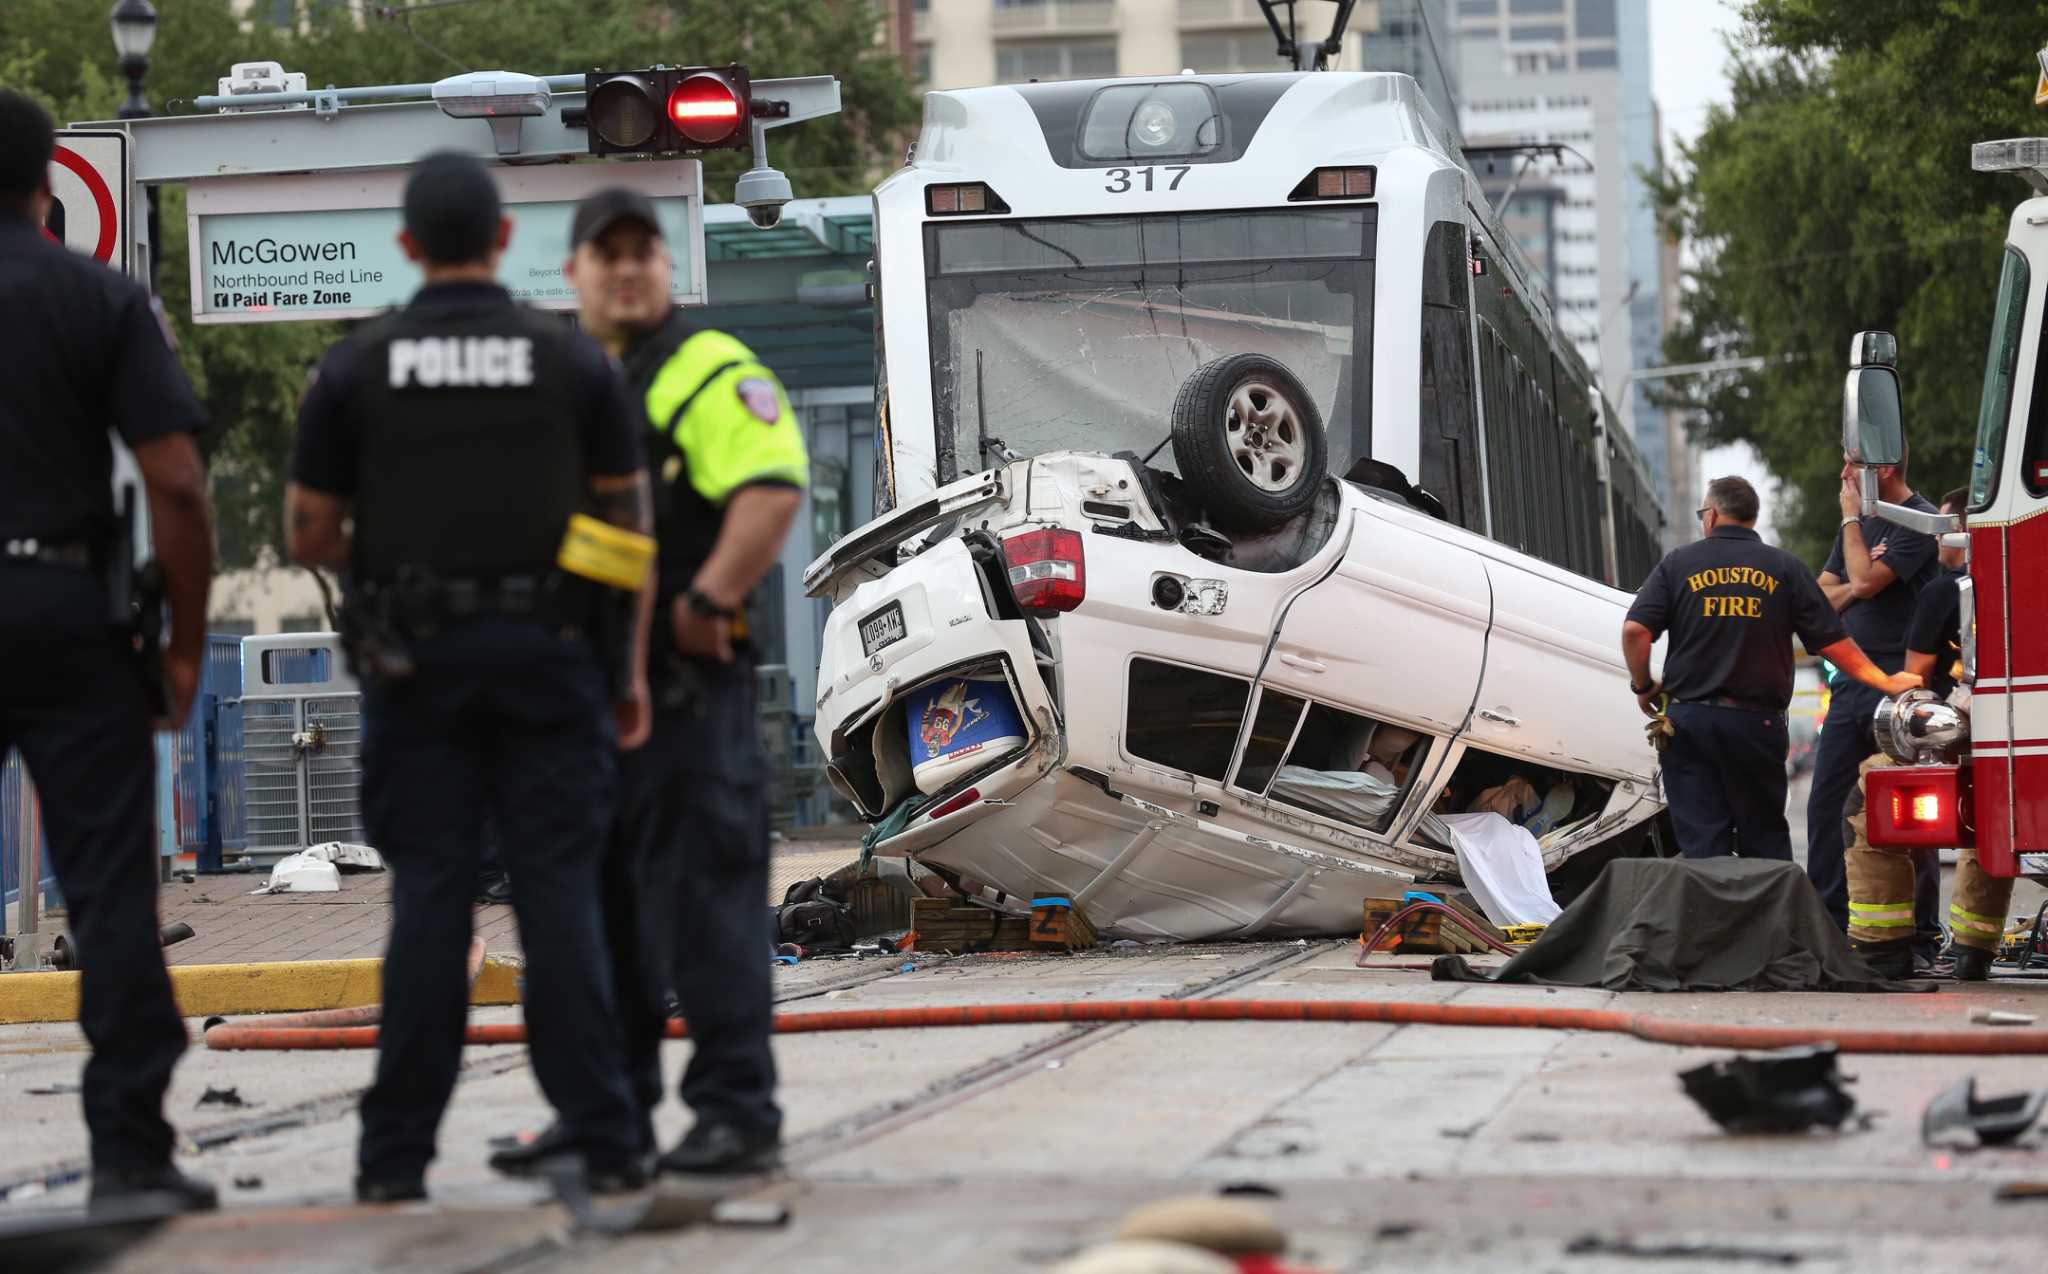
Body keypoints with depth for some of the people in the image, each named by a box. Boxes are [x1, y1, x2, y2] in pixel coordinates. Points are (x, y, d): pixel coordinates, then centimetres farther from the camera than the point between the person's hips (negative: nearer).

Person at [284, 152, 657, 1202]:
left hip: (416, 663, 0)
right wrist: (632, 669, 9)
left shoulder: (356, 368, 0)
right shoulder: (575, 362, 1)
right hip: (547, 652, 0)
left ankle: (398, 1152, 4)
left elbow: (308, 534, 3)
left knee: (428, 900, 3)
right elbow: (630, 525, 3)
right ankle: (602, 1140, 0)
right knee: (561, 897, 2)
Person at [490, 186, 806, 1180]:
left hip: (683, 680, -8)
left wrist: (707, 602, -19)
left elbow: (774, 489, -19)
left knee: (706, 891, -8)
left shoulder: (707, 371, -6)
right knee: (595, 903, 11)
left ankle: (736, 1111, -5)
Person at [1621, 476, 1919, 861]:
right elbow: (1831, 641, 1)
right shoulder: (1785, 568, 4)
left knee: (1701, 846, 0)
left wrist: (1643, 685, 8)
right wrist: (1885, 682, 10)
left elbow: (1635, 630, -7)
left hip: (1689, 720, -1)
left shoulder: (1678, 563, 3)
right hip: (1756, 723, 1)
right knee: (1765, 840, 11)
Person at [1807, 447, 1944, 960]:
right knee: (1825, 803, 5)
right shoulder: (1859, 525, 18)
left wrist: (1851, 518, -6)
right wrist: (1854, 590, -6)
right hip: (1852, 680, 8)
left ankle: (1921, 938, -1)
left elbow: (1866, 580, -18)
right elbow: (1821, 598, 15)